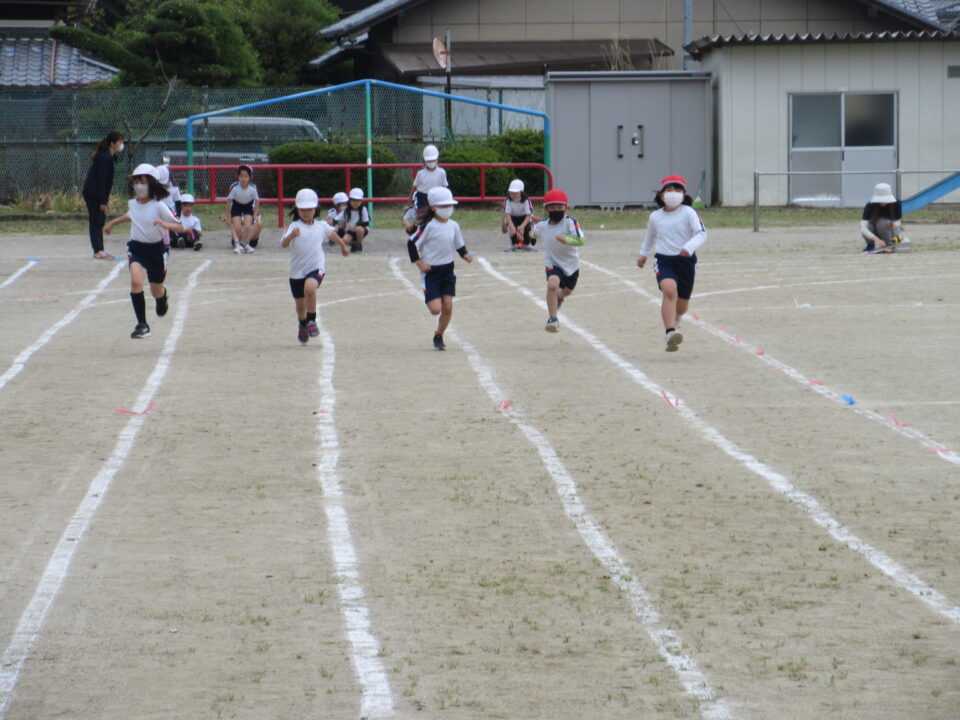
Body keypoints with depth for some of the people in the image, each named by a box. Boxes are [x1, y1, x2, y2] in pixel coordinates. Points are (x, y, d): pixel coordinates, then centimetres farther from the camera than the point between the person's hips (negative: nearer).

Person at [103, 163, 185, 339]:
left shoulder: (158, 206, -14)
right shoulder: (132, 204, 0)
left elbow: (180, 228, -17)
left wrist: (164, 224, -35)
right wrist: (113, 222, 31)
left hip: (156, 249, -2)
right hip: (136, 248, 2)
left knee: (156, 292, 12)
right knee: (136, 280, -26)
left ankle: (164, 296, 55)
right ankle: (142, 325, -20)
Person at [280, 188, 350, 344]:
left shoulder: (322, 226, 1)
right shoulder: (294, 226, -10)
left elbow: (332, 234, 24)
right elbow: (283, 243, -27)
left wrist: (343, 246, 40)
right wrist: (291, 236, -48)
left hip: (316, 268, 0)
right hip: (297, 271, 0)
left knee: (310, 287, -32)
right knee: (300, 304, 13)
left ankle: (312, 320, -15)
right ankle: (302, 326, 44)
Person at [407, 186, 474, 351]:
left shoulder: (453, 225, 4)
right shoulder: (429, 226, -15)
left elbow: (459, 245, 15)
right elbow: (412, 243, -12)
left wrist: (465, 255, -4)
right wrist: (419, 263, -15)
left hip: (448, 270, 5)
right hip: (431, 271, -5)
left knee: (448, 306, -1)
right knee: (436, 309, -12)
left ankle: (438, 337, 19)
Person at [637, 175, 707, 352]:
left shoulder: (688, 213, -8)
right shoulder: (655, 217, 3)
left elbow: (701, 234, -18)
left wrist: (689, 247, -36)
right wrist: (643, 254, 35)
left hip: (686, 261, 0)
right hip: (664, 261, 0)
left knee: (682, 304, 12)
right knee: (669, 290, -30)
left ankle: (674, 321, 51)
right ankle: (670, 333, -37)